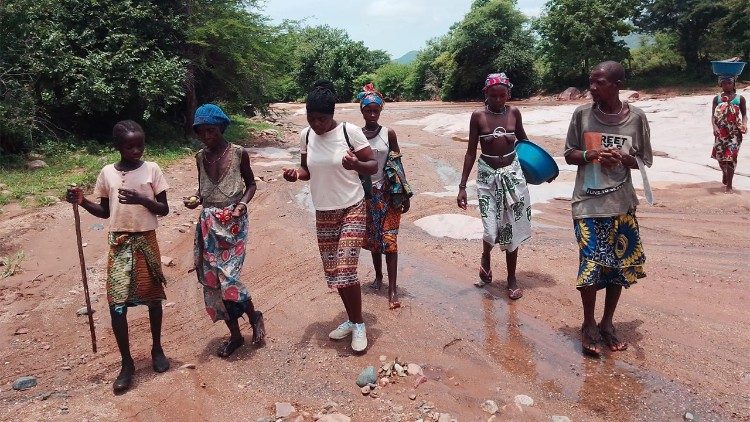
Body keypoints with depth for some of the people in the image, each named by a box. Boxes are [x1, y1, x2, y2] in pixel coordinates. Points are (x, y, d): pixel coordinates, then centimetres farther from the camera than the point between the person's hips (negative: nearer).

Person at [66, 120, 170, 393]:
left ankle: (157, 348, 32)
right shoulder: (107, 173, 2)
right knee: (117, 304, -4)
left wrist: (140, 199, -22)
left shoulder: (151, 169, -4)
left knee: (152, 297, 10)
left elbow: (164, 209, -5)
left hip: (146, 241, -1)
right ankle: (127, 363, 11)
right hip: (119, 244, 1)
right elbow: (105, 212, 12)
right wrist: (82, 202, -5)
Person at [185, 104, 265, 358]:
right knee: (212, 279, 6)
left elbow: (251, 183, 5)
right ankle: (235, 335, 22)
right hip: (209, 224, 5)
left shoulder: (238, 153, -5)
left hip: (233, 222, -5)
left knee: (228, 276, -12)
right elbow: (203, 189, 16)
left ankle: (254, 317, 17)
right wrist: (195, 200, -5)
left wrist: (243, 203, -13)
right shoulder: (200, 157, 7)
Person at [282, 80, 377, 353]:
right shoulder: (305, 136, -1)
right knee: (332, 271, 11)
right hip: (323, 212, 5)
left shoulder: (350, 132, -14)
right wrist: (296, 174, -11)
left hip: (352, 209, -5)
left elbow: (373, 166, -9)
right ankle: (351, 319, 31)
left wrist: (356, 164, -31)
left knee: (345, 269, -11)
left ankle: (359, 325, 11)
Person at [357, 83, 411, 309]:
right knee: (372, 238, 13)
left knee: (389, 239, -6)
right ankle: (378, 276, 35)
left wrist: (405, 195, -1)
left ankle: (392, 290, -5)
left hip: (388, 193, -2)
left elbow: (398, 165, 1)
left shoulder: (389, 133, -2)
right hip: (366, 193, 2)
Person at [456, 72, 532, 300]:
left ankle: (512, 277, 23)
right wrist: (462, 186, -6)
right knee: (492, 228, -9)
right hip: (487, 175, -2)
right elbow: (471, 152, -4)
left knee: (511, 227, 7)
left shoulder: (514, 112, -2)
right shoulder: (478, 116, -7)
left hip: (512, 173, 2)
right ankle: (485, 258, 27)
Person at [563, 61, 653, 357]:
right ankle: (589, 324, 16)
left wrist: (623, 158, -16)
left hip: (621, 204, 2)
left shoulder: (636, 117, -1)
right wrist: (590, 155, -15)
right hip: (588, 203, -1)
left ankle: (607, 322, 26)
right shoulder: (582, 114, -2)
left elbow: (644, 161, 6)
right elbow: (569, 155, 5)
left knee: (618, 265, 7)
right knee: (591, 264, -5)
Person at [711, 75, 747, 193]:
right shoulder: (717, 98, 6)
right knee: (720, 155, 6)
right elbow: (713, 115, 0)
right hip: (720, 132, 2)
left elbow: (744, 114, 4)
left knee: (731, 156, -10)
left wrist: (744, 124, -16)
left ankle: (729, 185, -4)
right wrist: (714, 127, -17)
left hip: (735, 132, -2)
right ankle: (725, 173, 40)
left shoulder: (740, 98, 3)